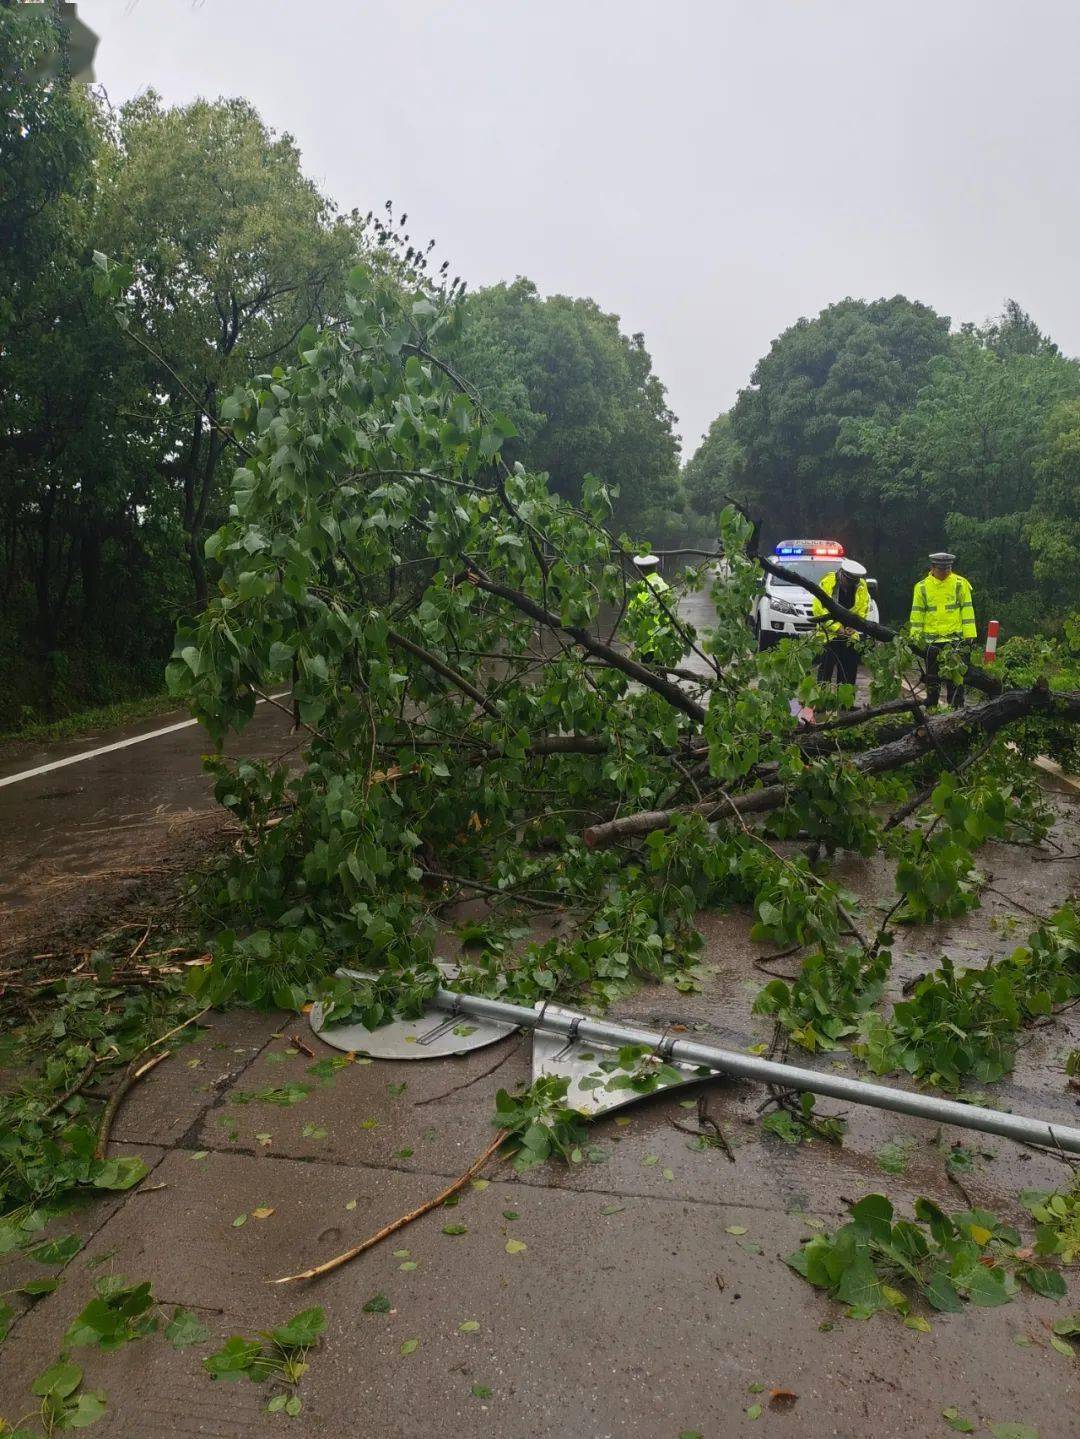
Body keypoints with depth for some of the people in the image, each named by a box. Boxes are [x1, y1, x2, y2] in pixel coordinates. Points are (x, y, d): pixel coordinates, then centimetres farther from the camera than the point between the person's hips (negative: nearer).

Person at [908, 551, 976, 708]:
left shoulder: (960, 584, 1)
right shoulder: (922, 587, 4)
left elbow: (967, 610, 2)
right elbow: (917, 613, 8)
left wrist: (969, 634, -2)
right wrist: (916, 636, 4)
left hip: (955, 637, -2)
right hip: (931, 639, 2)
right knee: (932, 676, 9)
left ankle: (957, 707, 6)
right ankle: (931, 708, 18)